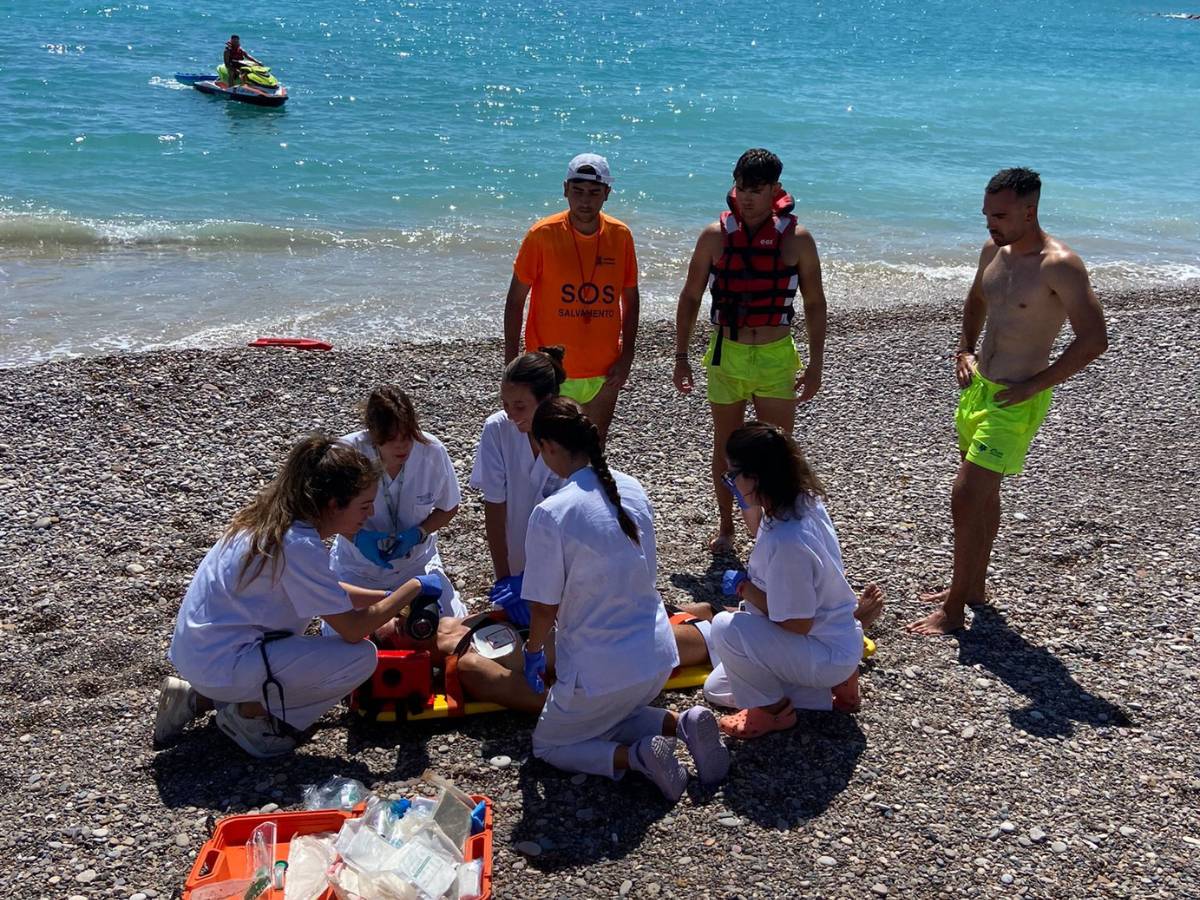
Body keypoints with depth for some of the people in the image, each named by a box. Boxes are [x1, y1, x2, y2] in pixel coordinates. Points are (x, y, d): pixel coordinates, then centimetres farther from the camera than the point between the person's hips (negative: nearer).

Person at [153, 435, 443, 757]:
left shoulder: (274, 515, 4)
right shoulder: (299, 545, -23)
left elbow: (328, 593, 20)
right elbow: (353, 629, -17)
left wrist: (389, 597, 17)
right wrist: (413, 587, -7)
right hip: (221, 665, -9)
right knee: (361, 657, -13)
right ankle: (248, 713, 2)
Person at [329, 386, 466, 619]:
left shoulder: (432, 451, -19)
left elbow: (448, 508, -3)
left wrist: (417, 534, -21)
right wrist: (358, 537, -27)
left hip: (416, 562, 1)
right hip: (357, 567, -1)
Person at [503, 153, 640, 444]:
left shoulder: (620, 235, -1)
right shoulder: (543, 235, -9)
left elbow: (630, 298, 9)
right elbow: (515, 301, -4)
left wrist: (626, 356, 1)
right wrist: (511, 362, -7)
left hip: (604, 372, 3)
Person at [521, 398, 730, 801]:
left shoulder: (550, 514, -21)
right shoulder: (632, 489, -2)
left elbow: (546, 607, -13)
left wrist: (533, 651, 7)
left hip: (601, 669, -6)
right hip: (658, 655, 7)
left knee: (547, 745, 19)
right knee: (608, 718, 34)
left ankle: (635, 757, -6)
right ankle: (683, 724, 7)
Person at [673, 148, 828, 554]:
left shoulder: (796, 238, -4)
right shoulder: (715, 236, -3)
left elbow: (814, 303, 2)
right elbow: (690, 298, 4)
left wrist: (815, 364, -1)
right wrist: (681, 358, 2)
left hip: (777, 357, -1)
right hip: (726, 354, 1)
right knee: (725, 445, 12)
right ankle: (726, 526, 29)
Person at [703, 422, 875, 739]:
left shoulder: (787, 542, -36)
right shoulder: (804, 500, -8)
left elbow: (797, 624, -27)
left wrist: (744, 588, -17)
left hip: (830, 654, -9)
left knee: (727, 627, -28)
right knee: (716, 689, 16)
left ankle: (773, 711, -3)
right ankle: (832, 685, 14)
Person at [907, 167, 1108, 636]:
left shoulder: (1059, 265, -20)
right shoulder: (994, 249, 4)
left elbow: (1094, 340, -24)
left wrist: (1033, 386, -20)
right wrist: (964, 350, 10)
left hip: (1015, 401, -8)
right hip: (979, 386, 8)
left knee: (965, 498, -9)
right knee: (982, 494, 20)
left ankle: (954, 611, 3)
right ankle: (972, 587, 36)